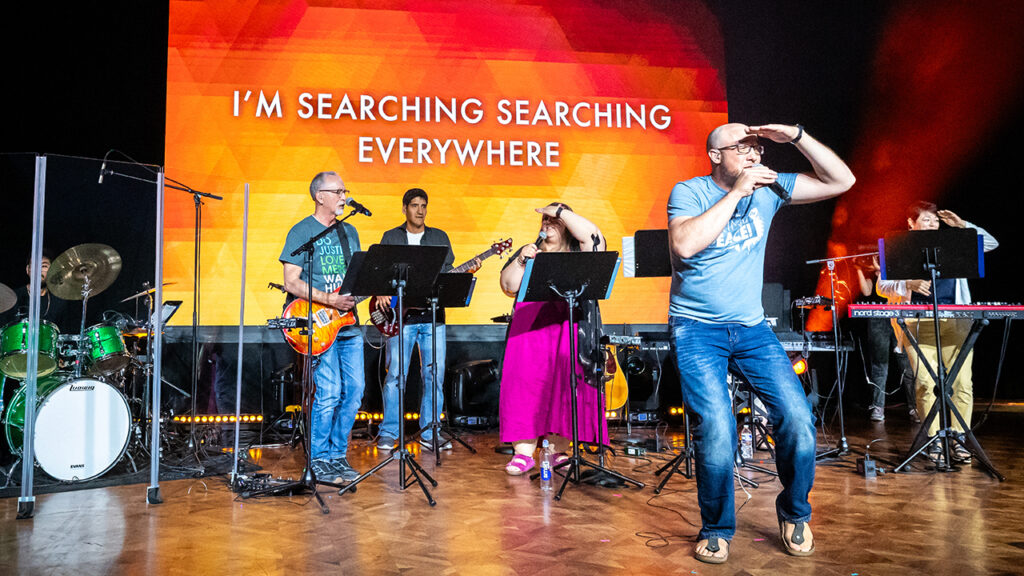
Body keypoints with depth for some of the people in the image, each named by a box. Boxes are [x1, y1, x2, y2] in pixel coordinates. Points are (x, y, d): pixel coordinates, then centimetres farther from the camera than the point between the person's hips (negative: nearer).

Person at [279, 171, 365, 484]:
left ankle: (337, 454, 19)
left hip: (349, 324, 7)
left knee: (354, 391, 4)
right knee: (329, 393, -9)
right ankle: (319, 459, 7)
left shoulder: (349, 232, 17)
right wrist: (329, 300, -19)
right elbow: (291, 283, -10)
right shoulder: (301, 231, -3)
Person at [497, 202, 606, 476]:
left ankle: (558, 451, 3)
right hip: (530, 328, 2)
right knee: (526, 384, -9)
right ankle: (523, 452, -7)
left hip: (569, 331, -1)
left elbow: (593, 236, -10)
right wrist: (521, 260, -4)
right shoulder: (528, 251, 20)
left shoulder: (579, 252, 13)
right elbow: (508, 286, 11)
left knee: (564, 385, -7)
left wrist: (560, 211, -4)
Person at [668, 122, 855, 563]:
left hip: (752, 327, 4)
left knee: (798, 420, -6)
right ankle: (716, 531, 8)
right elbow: (685, 245, -26)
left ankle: (794, 513, 21)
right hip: (697, 329, -4)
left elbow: (841, 181, 3)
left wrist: (796, 136, -8)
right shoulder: (689, 192, -7)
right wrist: (736, 192, -21)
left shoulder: (768, 189, 5)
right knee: (717, 428, -16)